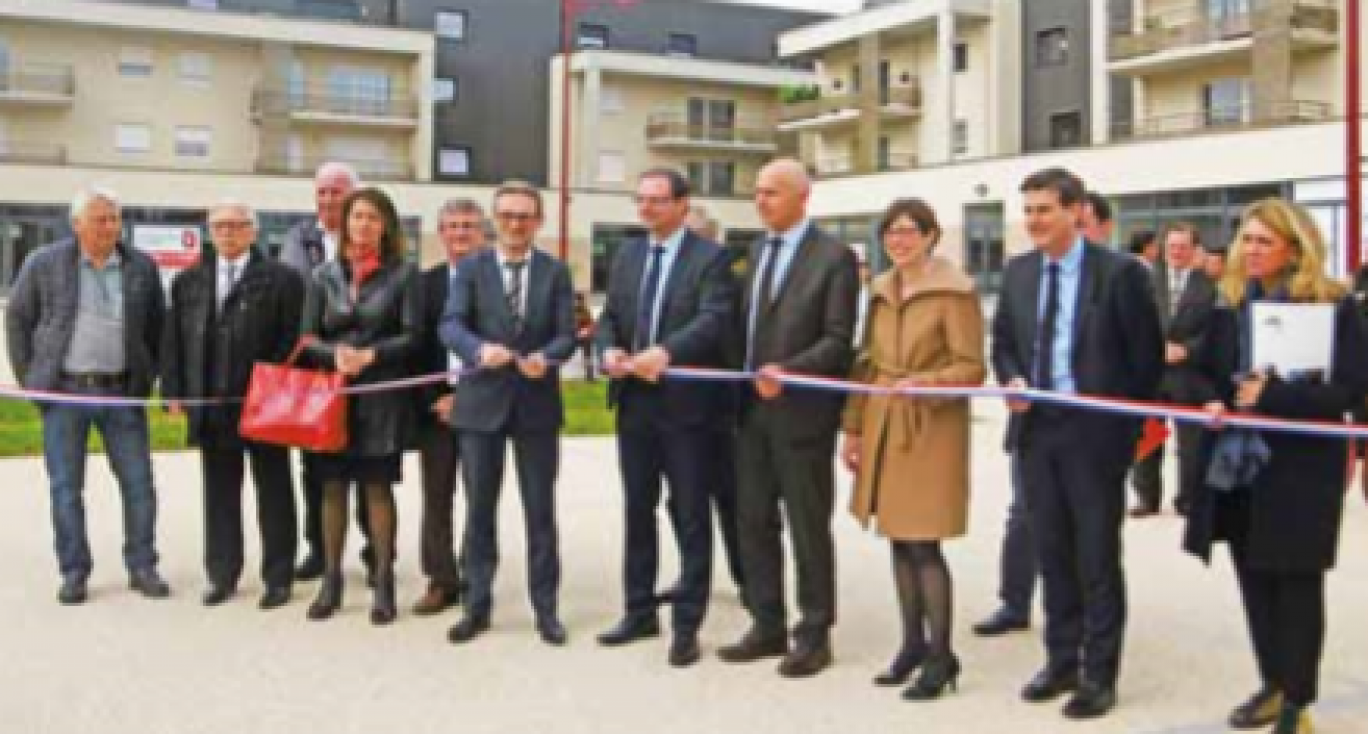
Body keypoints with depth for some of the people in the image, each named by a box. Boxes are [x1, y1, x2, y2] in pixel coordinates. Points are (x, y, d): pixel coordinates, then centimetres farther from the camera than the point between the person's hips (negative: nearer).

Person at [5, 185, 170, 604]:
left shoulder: (142, 267, 5)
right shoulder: (45, 264, 0)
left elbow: (157, 326, 13)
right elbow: (17, 319, 7)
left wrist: (148, 376, 6)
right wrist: (28, 377, 2)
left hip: (122, 392, 1)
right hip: (65, 391, -1)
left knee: (139, 482, 1)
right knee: (66, 487, 3)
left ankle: (142, 567, 13)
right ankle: (74, 573, 14)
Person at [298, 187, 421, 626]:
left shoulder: (403, 273, 0)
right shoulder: (325, 274, 9)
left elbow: (413, 336, -4)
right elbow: (307, 337, 6)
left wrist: (371, 354, -17)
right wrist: (336, 354, -13)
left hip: (381, 395, -3)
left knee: (378, 487, 0)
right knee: (332, 487, 7)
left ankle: (383, 583, 8)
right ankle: (331, 581, 16)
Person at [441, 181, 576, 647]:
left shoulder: (556, 272, 5)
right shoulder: (471, 269, 3)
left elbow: (567, 334, -3)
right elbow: (450, 325, -10)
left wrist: (545, 358, -24)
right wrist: (480, 349, -31)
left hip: (537, 402, 0)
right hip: (482, 401, 0)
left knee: (541, 509, 6)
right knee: (479, 508, 8)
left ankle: (545, 608, 16)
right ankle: (477, 606, 20)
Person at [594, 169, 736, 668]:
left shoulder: (710, 258, -6)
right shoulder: (626, 257, 13)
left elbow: (714, 319, -20)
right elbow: (609, 318, 13)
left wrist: (666, 351, -34)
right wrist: (609, 350, -10)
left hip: (686, 403, -6)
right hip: (633, 401, 6)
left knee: (691, 517, 3)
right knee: (637, 511, 14)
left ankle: (687, 625, 11)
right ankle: (640, 612, 26)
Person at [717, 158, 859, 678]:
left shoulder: (834, 257, -7)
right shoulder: (756, 251, 15)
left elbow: (838, 341, -13)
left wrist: (787, 371, -24)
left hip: (802, 412, -6)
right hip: (752, 408, 7)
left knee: (808, 528, 3)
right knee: (753, 521, 10)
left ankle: (814, 635, 15)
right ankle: (767, 626, 21)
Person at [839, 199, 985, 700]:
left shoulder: (955, 291, -10)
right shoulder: (880, 290, 11)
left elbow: (972, 368, -11)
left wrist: (926, 382, -27)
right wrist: (853, 427, 12)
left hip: (930, 430, -6)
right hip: (882, 428, 6)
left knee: (923, 543, -7)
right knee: (898, 539, 10)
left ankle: (941, 655, 5)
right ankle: (913, 643, 22)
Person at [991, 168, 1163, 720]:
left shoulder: (1120, 272, -9)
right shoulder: (1018, 271, 8)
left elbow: (1147, 355, -6)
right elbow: (1003, 342, 16)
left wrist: (1130, 425, -7)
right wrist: (1013, 381, -3)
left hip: (1094, 430, -5)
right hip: (1036, 427, 5)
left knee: (1097, 557, 4)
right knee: (1052, 552, 14)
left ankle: (1099, 676, 15)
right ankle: (1062, 661, 28)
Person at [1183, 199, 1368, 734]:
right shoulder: (1229, 304, 8)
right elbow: (1209, 373, 16)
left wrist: (1272, 396, -21)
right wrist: (1213, 402, -6)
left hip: (1300, 468, -5)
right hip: (1237, 464, 5)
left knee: (1297, 582, 3)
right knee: (1253, 579, 12)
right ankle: (1273, 685, 27)